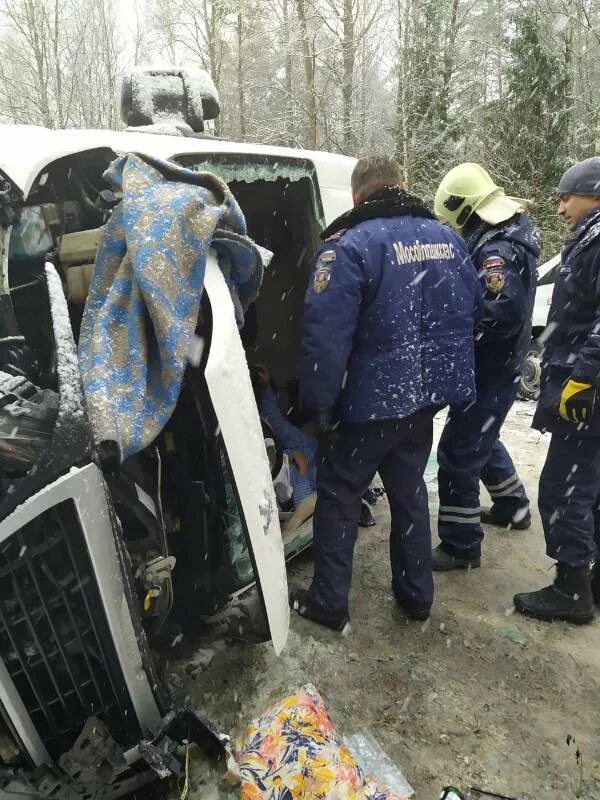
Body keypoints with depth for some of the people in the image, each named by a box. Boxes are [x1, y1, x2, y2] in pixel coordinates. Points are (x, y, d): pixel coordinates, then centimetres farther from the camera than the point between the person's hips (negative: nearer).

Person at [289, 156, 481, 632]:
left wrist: (319, 404, -13)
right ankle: (417, 595, 33)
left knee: (339, 495, 10)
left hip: (370, 400, -6)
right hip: (426, 394, 7)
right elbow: (469, 313, 13)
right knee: (410, 490, 20)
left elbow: (326, 336, -22)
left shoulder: (350, 245, -15)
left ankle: (329, 602, 20)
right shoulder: (448, 239, 8)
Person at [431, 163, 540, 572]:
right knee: (481, 439, 26)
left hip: (489, 371, -11)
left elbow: (504, 312, -36)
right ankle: (514, 507, 44)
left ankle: (460, 545, 9)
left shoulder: (497, 252, -22)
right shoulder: (510, 236, 11)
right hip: (499, 367, 11)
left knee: (457, 453, -3)